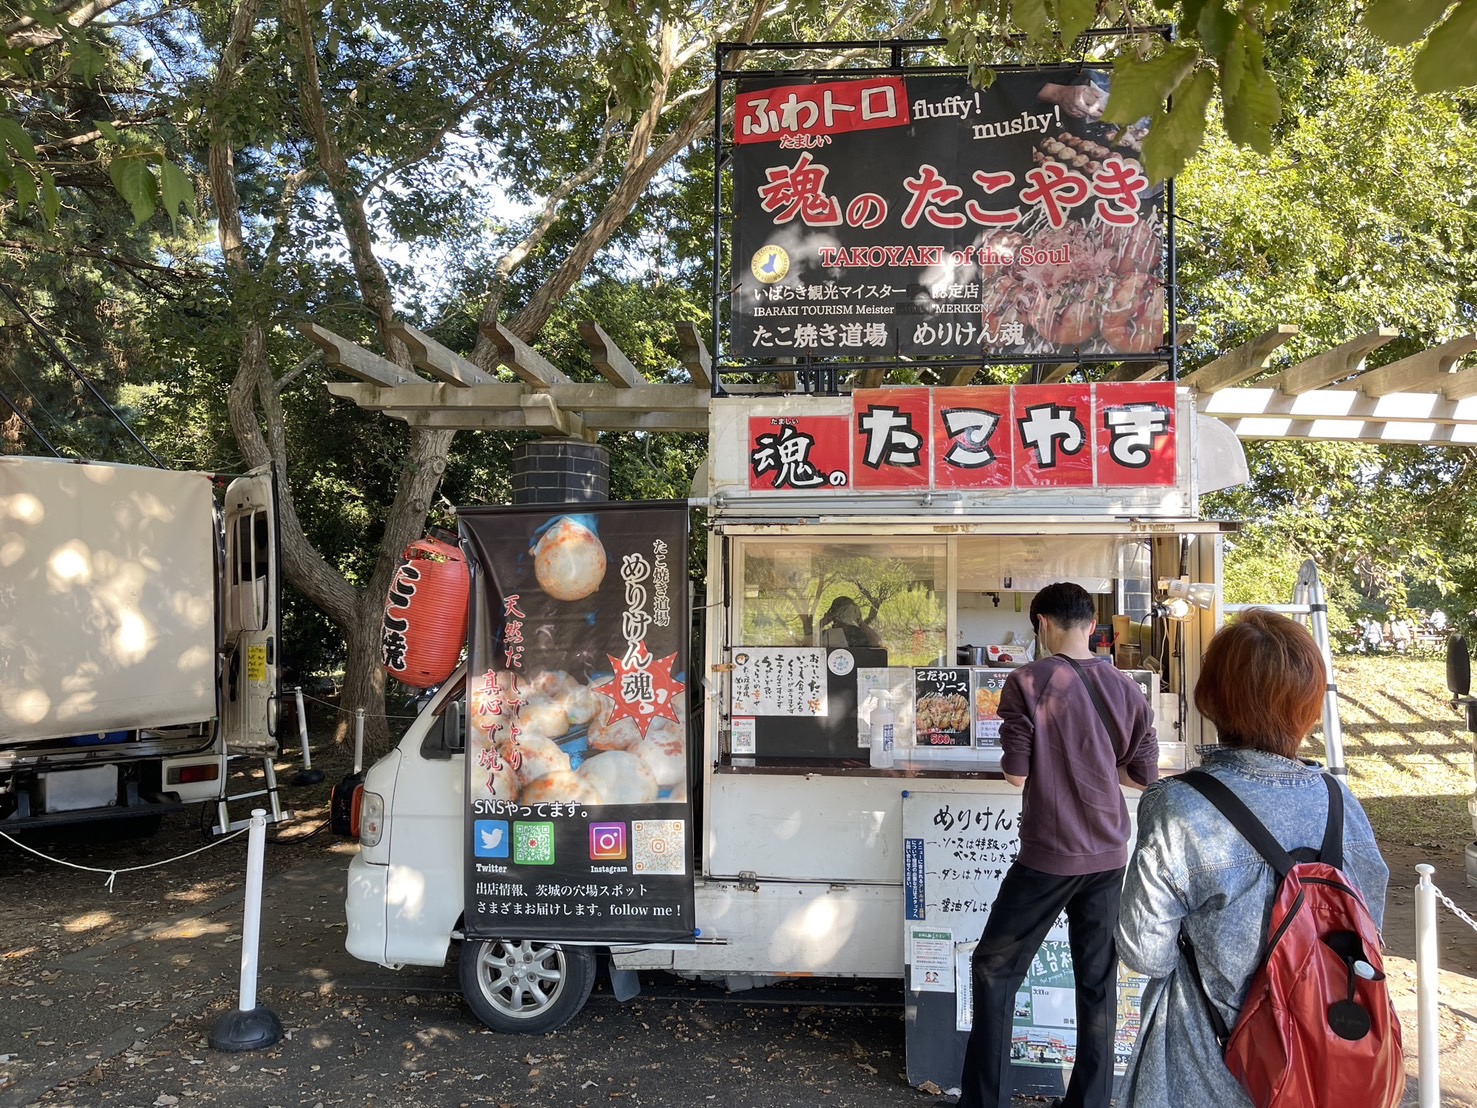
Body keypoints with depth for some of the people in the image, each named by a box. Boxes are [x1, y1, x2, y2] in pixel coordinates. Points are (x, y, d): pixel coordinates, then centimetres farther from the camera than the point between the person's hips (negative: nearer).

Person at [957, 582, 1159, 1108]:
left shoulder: (1027, 683, -12)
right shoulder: (1125, 688, 1)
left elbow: (1016, 774, -11)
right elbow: (1145, 775, 6)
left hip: (1048, 856, -4)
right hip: (1108, 854, 4)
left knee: (995, 970, 9)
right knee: (1098, 982, 14)